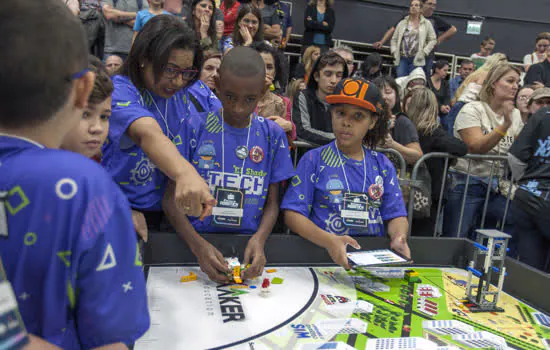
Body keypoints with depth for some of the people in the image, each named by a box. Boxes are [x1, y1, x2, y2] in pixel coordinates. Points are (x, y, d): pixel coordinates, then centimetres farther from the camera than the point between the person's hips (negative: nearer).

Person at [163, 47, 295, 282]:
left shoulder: (273, 135, 4)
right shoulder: (197, 127, -2)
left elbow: (272, 203, 8)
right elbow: (171, 198, -2)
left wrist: (258, 239, -12)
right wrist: (197, 244, -18)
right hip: (197, 238, -1)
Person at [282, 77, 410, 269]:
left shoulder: (382, 165, 14)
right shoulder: (314, 160, 3)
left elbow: (396, 215, 12)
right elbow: (293, 213, -5)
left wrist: (399, 237, -11)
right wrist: (328, 241, -20)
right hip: (322, 253, -3)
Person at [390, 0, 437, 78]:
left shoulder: (427, 24, 7)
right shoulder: (402, 23, 12)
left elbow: (433, 40, 8)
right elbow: (394, 39, 15)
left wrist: (424, 52, -4)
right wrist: (394, 51, 1)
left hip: (417, 59, -2)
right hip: (402, 58, 2)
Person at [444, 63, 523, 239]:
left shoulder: (515, 114, 10)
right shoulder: (472, 109, -6)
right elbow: (476, 147, -19)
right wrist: (505, 124, -26)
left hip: (498, 186, 5)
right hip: (467, 183, -5)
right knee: (455, 242, -5)